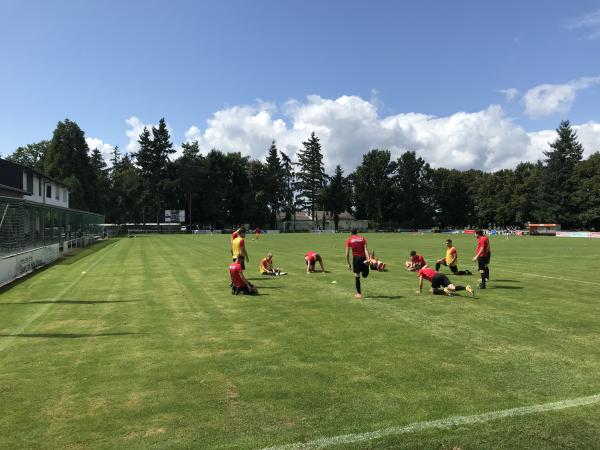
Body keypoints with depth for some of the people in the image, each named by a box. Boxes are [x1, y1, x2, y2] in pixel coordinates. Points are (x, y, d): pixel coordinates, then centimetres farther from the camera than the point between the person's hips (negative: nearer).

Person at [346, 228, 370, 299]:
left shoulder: (349, 240, 5)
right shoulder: (363, 238, 10)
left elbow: (347, 254, -1)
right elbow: (366, 249, -5)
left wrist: (348, 264, 4)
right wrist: (368, 259, -14)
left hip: (356, 258, -1)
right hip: (363, 258, 1)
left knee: (357, 276, 6)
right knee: (365, 275, 25)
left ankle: (359, 293, 9)